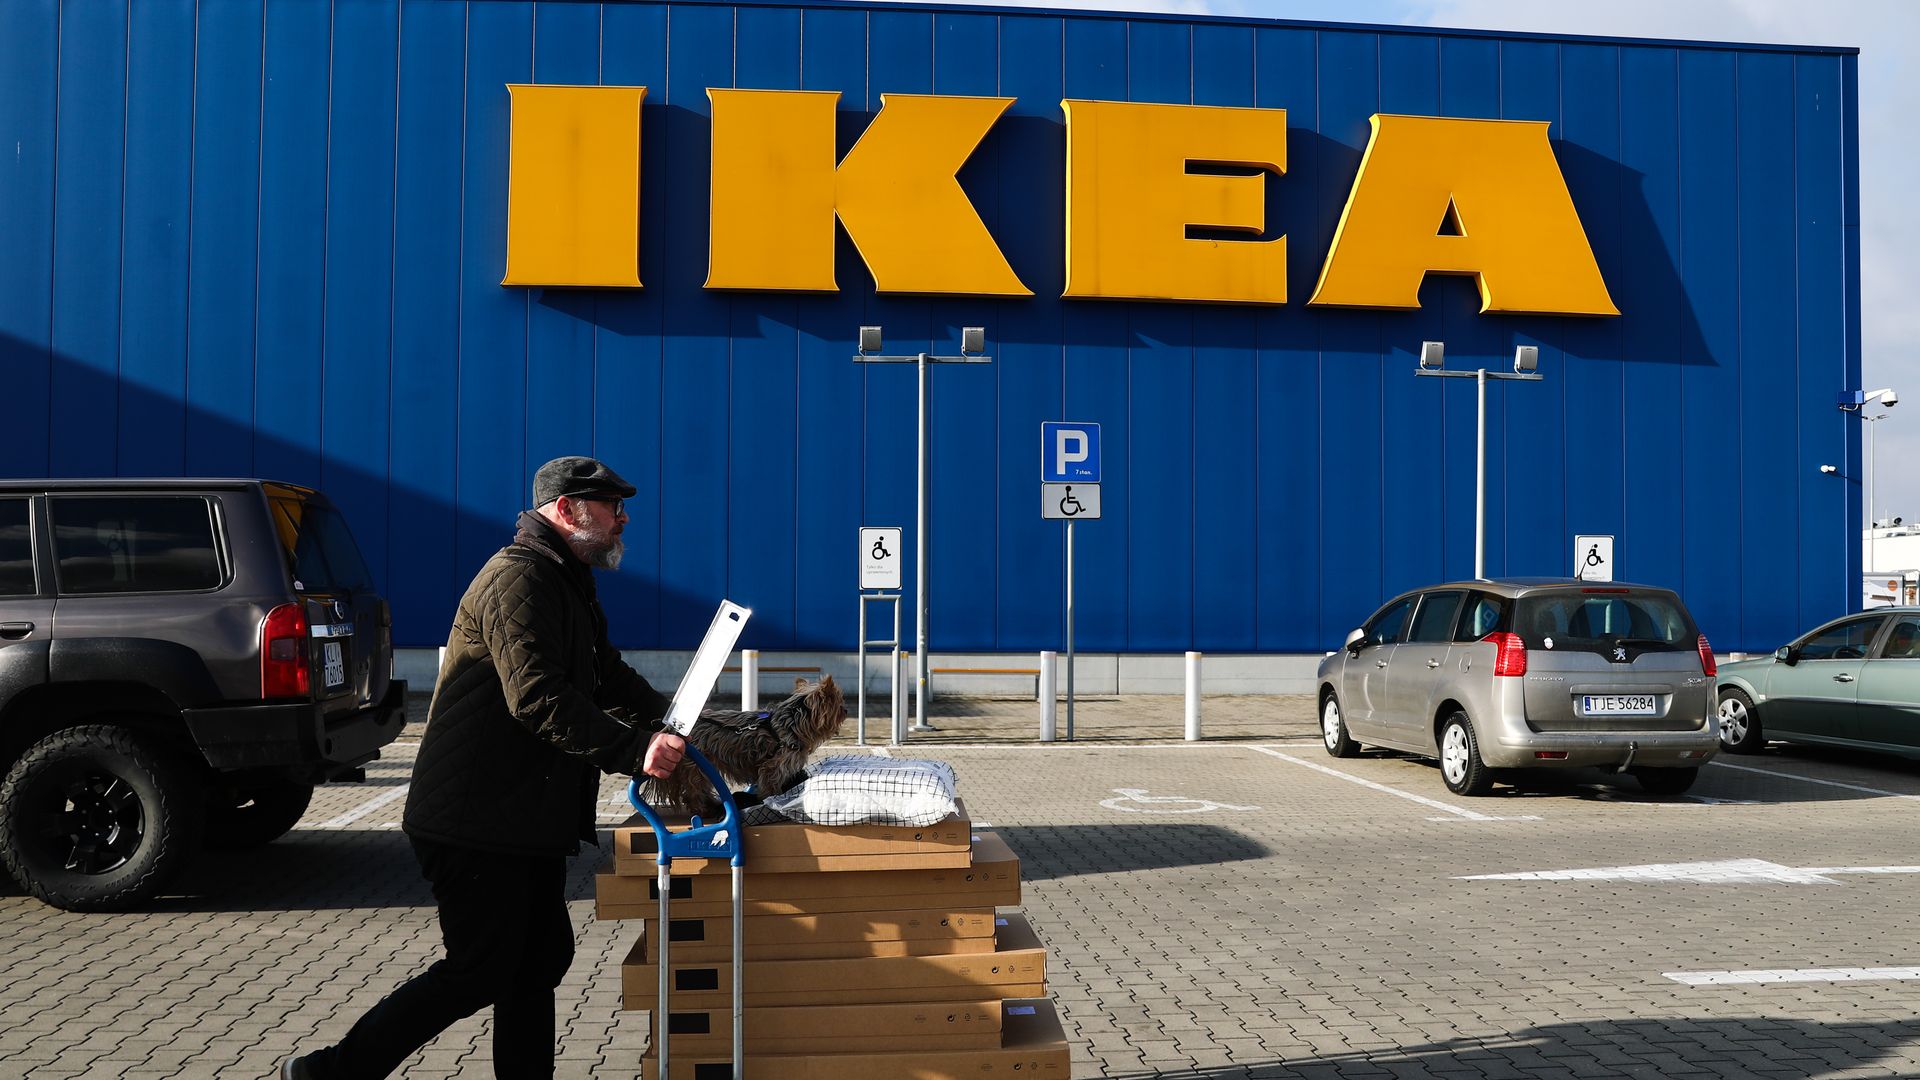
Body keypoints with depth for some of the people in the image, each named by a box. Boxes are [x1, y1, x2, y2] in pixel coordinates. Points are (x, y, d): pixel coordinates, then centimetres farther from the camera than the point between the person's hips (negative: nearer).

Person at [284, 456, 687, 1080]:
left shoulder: (565, 584, 19)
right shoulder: (517, 579, -17)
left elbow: (607, 676, 24)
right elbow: (538, 700, -27)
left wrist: (673, 726, 10)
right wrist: (634, 752, -31)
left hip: (525, 818, 11)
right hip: (476, 823, -11)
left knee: (541, 959, 12)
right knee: (480, 972, -6)